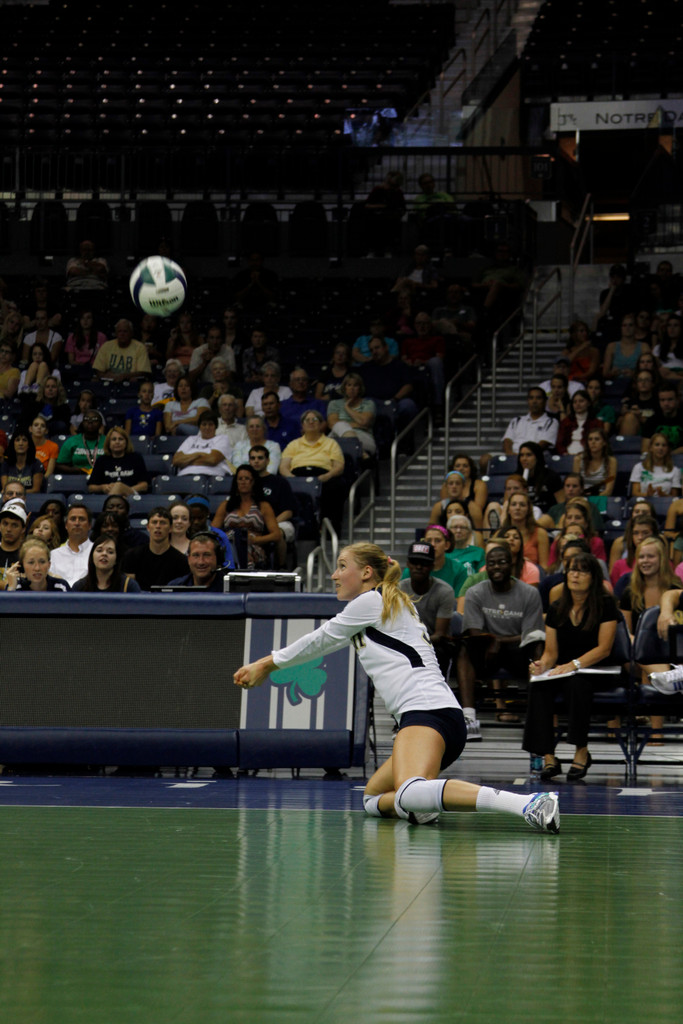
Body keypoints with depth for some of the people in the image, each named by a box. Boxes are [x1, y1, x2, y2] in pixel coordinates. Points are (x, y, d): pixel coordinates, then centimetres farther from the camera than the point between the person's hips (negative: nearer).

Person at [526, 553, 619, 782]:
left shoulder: (606, 605, -3)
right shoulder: (556, 609, 10)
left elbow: (604, 649, -10)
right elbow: (551, 651, 9)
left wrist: (573, 665, -23)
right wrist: (543, 664, -15)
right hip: (562, 671, 4)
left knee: (576, 683, -39)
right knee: (537, 687, -29)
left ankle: (582, 751, -25)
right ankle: (548, 756, -32)